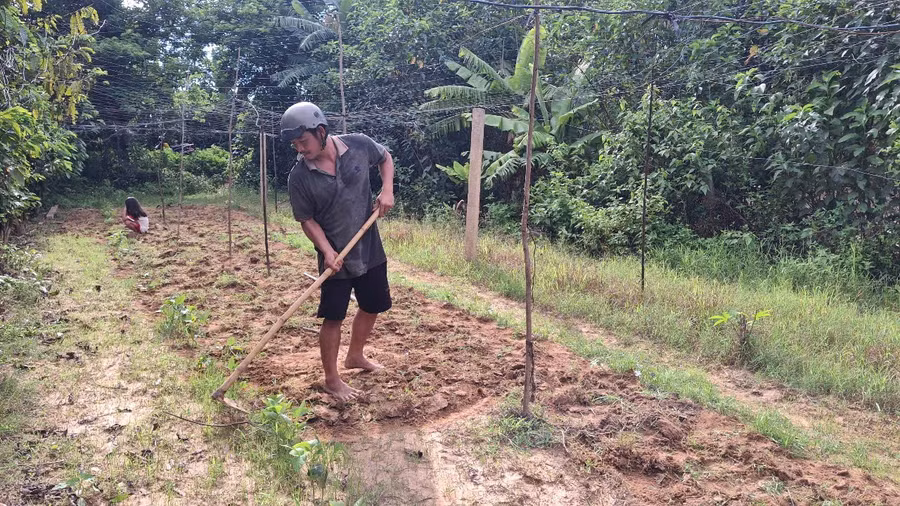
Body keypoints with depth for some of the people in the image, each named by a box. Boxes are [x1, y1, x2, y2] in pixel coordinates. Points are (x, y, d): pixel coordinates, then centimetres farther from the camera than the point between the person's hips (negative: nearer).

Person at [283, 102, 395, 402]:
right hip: (335, 258, -3)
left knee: (372, 307, 17)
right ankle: (332, 380, 20)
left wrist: (387, 190, -6)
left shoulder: (359, 145, -11)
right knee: (333, 318, 1)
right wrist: (328, 252, -20)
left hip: (370, 250, 4)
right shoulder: (299, 177, -16)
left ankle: (355, 356, 41)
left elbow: (385, 158, 9)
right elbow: (307, 219, -8)